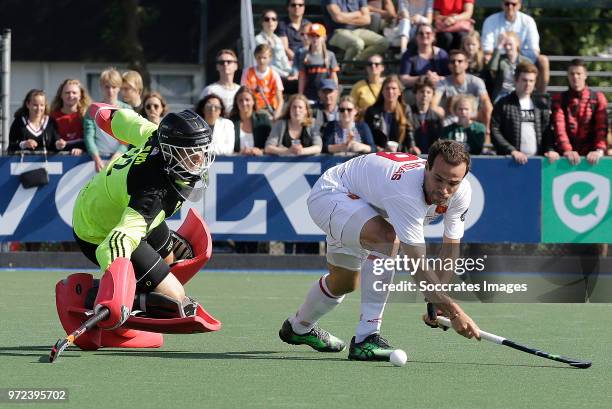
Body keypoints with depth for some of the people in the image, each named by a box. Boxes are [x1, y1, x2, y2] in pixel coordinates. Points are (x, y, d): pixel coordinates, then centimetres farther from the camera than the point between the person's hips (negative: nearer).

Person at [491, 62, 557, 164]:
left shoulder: (540, 106, 16)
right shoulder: (504, 105, 4)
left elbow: (547, 131, 12)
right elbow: (495, 131, -3)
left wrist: (550, 149, -8)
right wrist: (512, 151, -14)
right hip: (510, 160, -3)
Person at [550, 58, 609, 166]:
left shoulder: (598, 98, 6)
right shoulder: (559, 99, 6)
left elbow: (601, 128, -5)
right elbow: (559, 127, -8)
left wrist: (599, 150, -23)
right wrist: (567, 150, -25)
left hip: (590, 156, 0)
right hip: (567, 157, 0)